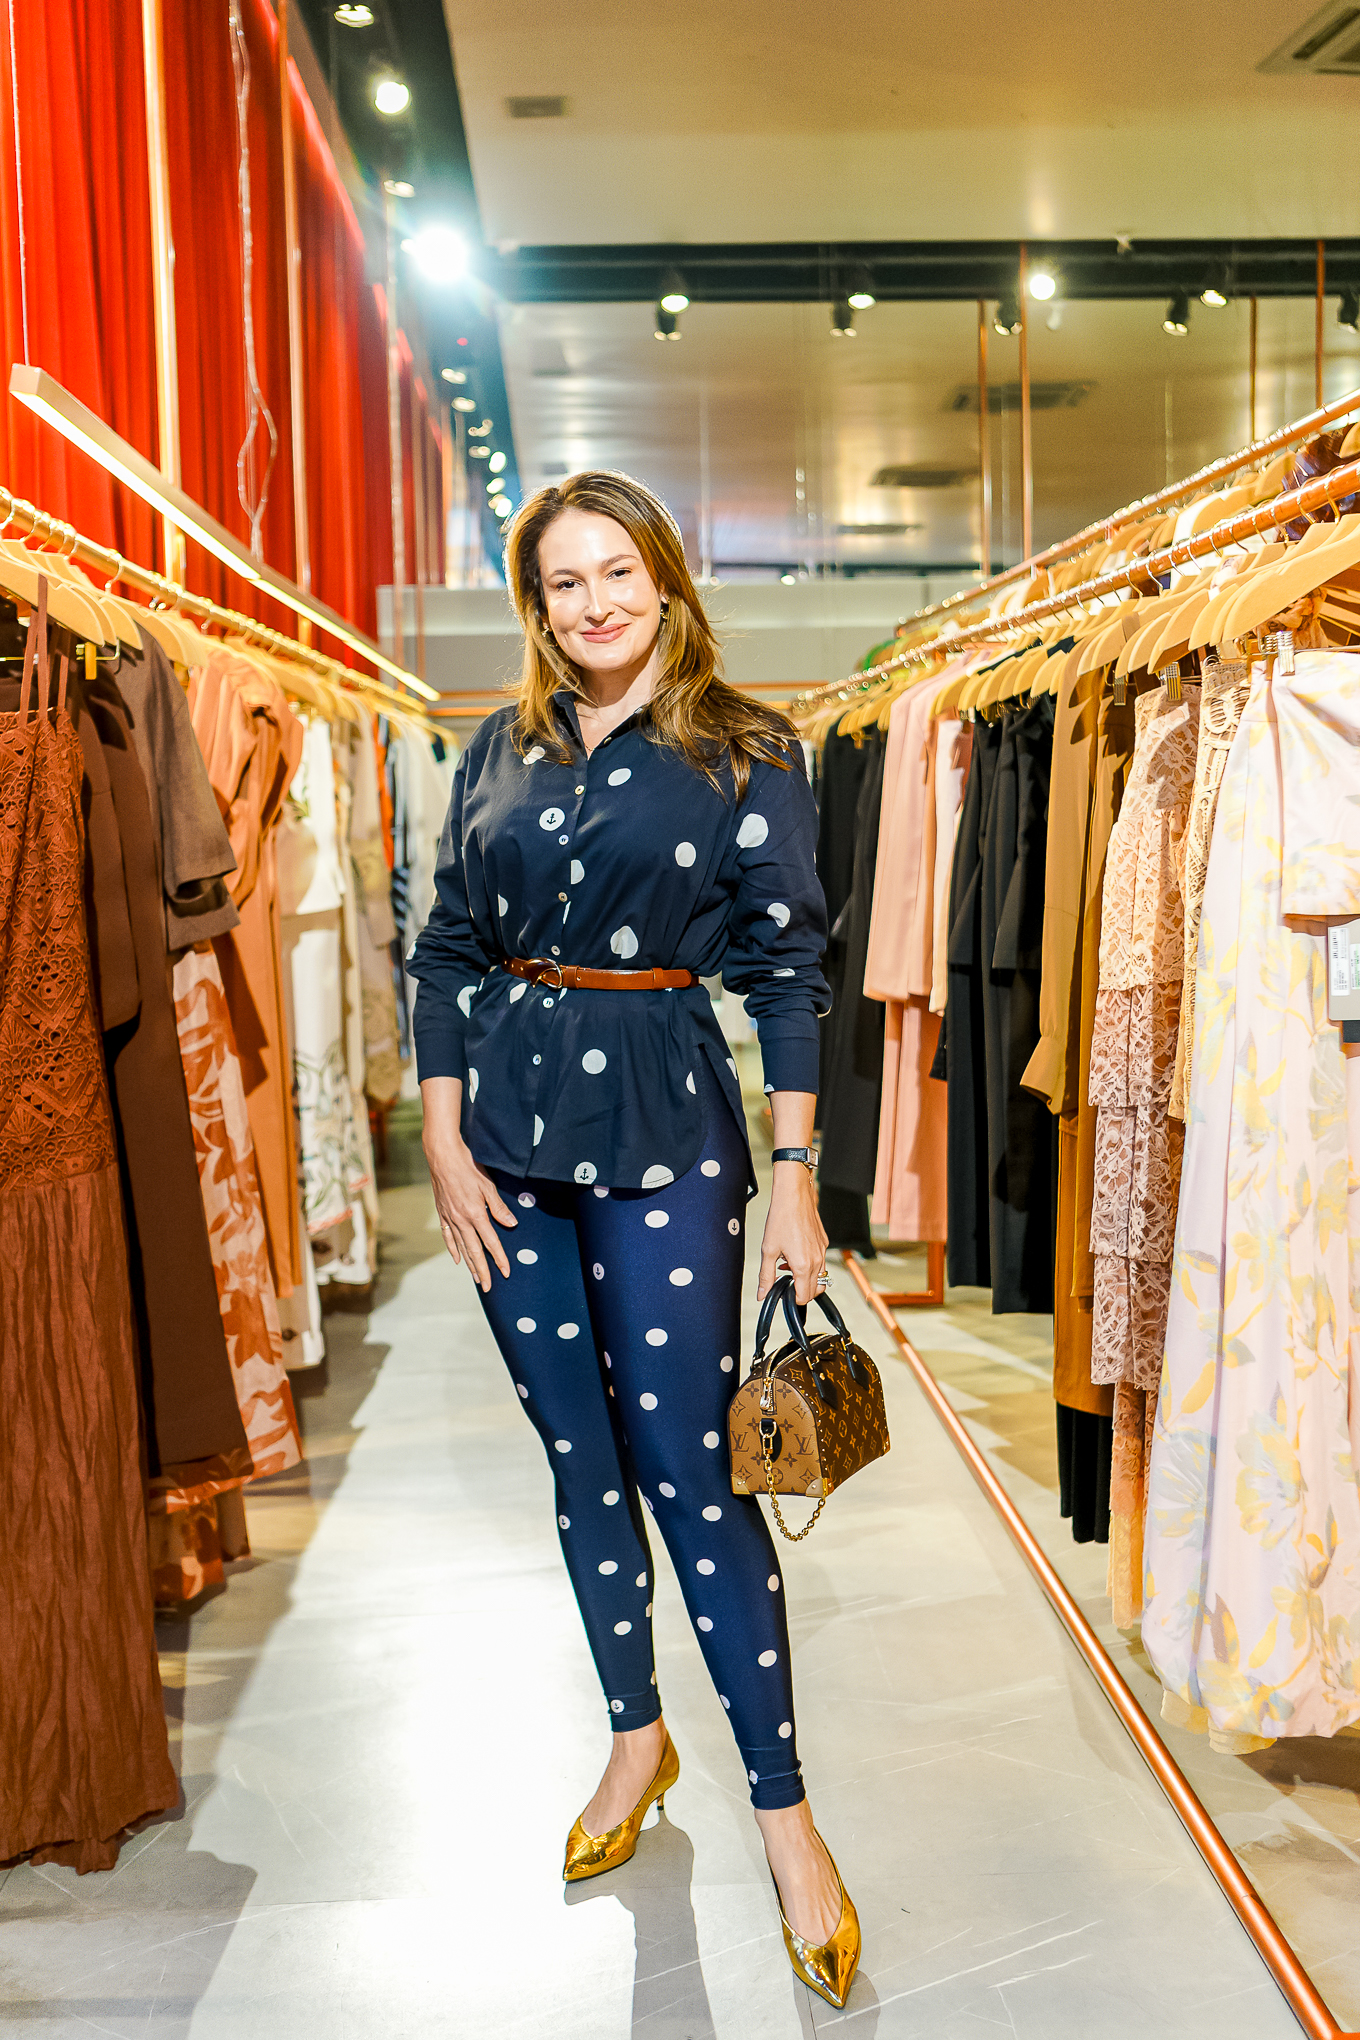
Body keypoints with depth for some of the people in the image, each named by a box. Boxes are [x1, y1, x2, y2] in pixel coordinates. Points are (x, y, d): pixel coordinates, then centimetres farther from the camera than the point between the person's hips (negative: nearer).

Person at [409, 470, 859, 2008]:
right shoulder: (499, 750, 9)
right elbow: (446, 951, 9)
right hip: (510, 1129, 4)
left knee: (688, 1467, -5)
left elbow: (786, 968, -2)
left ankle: (783, 1808, 9)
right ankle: (636, 1739, 32)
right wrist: (444, 1143, 2)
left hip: (664, 1126, -4)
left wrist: (795, 1176, -6)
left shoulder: (745, 754, -1)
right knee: (579, 1459, 13)